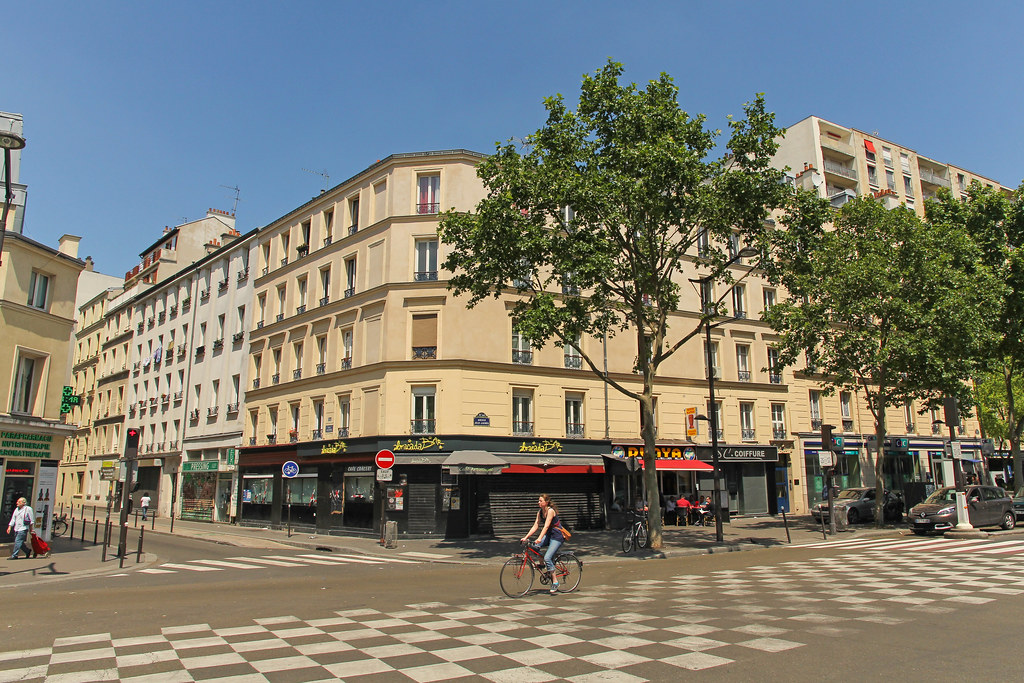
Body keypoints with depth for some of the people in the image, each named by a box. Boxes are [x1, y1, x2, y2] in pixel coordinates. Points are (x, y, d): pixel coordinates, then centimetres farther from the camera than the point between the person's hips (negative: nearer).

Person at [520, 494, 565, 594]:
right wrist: (526, 537, -8)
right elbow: (535, 526, 1)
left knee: (547, 558, -18)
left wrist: (539, 538, -37)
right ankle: (542, 564, 7)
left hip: (557, 536, -7)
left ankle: (555, 582, -7)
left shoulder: (550, 511, -20)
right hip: (548, 534, 7)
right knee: (535, 546, -17)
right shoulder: (540, 512, 3)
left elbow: (546, 526, -28)